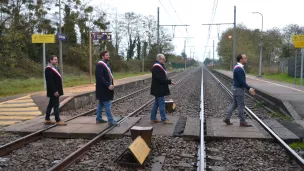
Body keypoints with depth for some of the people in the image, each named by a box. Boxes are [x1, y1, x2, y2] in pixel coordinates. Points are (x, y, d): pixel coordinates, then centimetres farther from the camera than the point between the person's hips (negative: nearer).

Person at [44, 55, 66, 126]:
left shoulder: (54, 68, 15)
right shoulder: (48, 69, -16)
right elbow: (50, 81, -23)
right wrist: (55, 91, -25)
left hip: (56, 91, 10)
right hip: (54, 91, -10)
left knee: (51, 104, 14)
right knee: (56, 105, -6)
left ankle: (47, 119, 23)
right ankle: (58, 120, 0)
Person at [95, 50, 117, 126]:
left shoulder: (106, 64, 14)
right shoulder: (99, 65, -17)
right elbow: (100, 77, -24)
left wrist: (111, 84, 9)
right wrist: (108, 85, -27)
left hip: (104, 89, 10)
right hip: (103, 89, -10)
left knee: (101, 104, 15)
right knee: (107, 105, -5)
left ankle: (98, 119, 24)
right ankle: (110, 120, 1)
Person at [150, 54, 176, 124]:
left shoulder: (160, 66, 16)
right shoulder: (156, 67, -18)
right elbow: (160, 79, -24)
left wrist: (168, 82, 7)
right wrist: (169, 82, -20)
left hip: (159, 89, 11)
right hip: (158, 89, -11)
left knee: (156, 103, 14)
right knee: (162, 103, -4)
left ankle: (153, 118, 21)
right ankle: (164, 119, 3)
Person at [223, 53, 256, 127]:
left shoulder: (238, 67, 11)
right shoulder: (239, 69, -22)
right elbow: (242, 81, -25)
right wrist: (249, 89, -22)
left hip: (236, 88, 10)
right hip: (239, 89, -10)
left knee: (234, 104, 14)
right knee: (241, 105, 0)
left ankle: (227, 119, 17)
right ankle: (242, 122, 10)